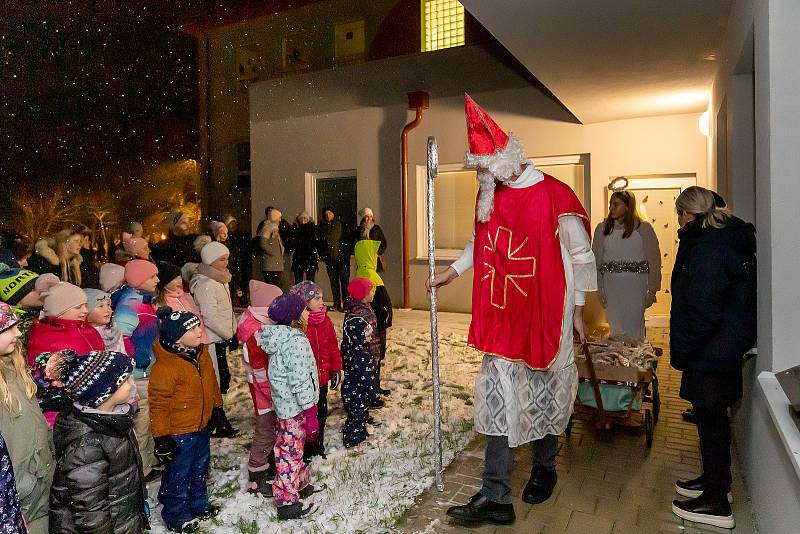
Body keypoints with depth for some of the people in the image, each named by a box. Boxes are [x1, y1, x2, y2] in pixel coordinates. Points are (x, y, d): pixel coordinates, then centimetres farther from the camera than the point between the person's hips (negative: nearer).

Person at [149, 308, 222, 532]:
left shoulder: (201, 354, -2)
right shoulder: (165, 367, -27)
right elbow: (158, 404, -21)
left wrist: (217, 407, 19)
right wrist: (162, 437, -17)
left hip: (201, 427, 8)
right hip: (179, 433, -8)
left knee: (200, 470, 24)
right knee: (178, 475, 10)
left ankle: (199, 505, 44)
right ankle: (176, 516, 31)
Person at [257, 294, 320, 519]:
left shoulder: (280, 337, 6)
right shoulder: (295, 342, -23)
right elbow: (300, 381, -25)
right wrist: (311, 414, -21)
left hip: (285, 405, 9)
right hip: (295, 407, -9)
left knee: (292, 449, 23)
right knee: (290, 453, 2)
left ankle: (301, 485, 40)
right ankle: (287, 502, 13)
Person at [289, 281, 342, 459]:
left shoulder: (325, 320, 3)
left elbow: (333, 346, 9)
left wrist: (336, 369, 9)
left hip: (322, 377, 6)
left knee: (321, 412, 19)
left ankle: (318, 447, 38)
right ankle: (306, 451, 26)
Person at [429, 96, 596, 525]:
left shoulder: (555, 197, -12)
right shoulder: (490, 196, 6)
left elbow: (580, 256, -4)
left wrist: (578, 311, 0)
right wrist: (451, 272, 18)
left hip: (546, 316, -4)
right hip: (501, 317, 4)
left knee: (543, 396, 12)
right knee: (498, 400, 1)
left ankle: (544, 468, 38)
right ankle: (495, 497, 7)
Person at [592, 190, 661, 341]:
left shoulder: (643, 228, -1)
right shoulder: (602, 228, 5)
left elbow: (654, 260, 0)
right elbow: (596, 260, 6)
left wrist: (652, 290, -3)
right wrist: (599, 289, 2)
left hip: (636, 285, -2)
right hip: (611, 285, 2)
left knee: (634, 328, 2)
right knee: (616, 329, 6)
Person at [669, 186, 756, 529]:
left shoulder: (707, 249, -22)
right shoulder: (727, 237, 10)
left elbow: (703, 311, -24)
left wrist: (682, 352, -13)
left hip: (711, 353, -10)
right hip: (726, 347, 10)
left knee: (710, 417, 0)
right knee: (712, 415, 20)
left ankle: (716, 502, 13)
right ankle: (715, 481, 36)